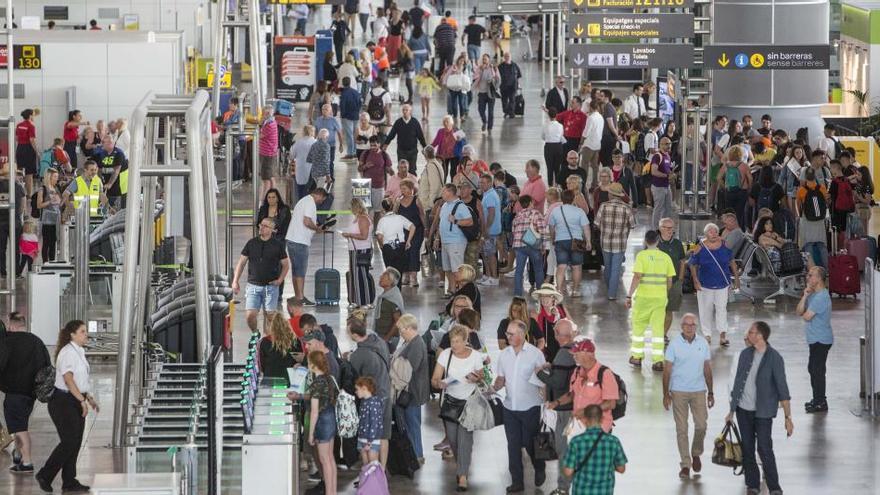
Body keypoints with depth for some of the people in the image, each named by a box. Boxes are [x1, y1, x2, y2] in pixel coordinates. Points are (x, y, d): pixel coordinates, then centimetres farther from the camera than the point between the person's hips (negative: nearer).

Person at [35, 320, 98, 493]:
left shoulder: (79, 352, 15)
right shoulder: (67, 352, -15)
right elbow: (68, 379, -21)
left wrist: (89, 398, 16)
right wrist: (82, 400, -22)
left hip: (76, 401, 10)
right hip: (64, 401, -10)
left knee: (75, 443, 7)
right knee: (69, 441, -11)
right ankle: (45, 475, -1)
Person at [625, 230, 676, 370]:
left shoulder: (642, 255, -7)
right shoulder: (666, 257, 4)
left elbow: (637, 277, -14)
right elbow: (669, 281, 6)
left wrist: (629, 295, -10)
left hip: (643, 297, -3)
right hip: (660, 297, 3)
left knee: (638, 327, 13)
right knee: (658, 328, 6)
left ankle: (637, 357, 21)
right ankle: (658, 361, 0)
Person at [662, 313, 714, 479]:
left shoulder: (703, 343, 2)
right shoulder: (674, 344, -5)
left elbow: (707, 369, 9)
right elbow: (667, 370, -2)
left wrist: (710, 392, 9)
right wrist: (666, 394, -5)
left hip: (699, 391, 2)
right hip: (679, 391, -2)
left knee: (701, 425, -1)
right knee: (681, 429, 1)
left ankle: (696, 453, 26)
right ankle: (685, 464, 7)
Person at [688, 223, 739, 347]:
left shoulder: (724, 245, 0)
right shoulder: (700, 248, -7)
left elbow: (732, 262, 11)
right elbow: (693, 265, 1)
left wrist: (736, 277, 10)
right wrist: (695, 281, -7)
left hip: (722, 284, 1)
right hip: (705, 284, -1)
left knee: (721, 308, -7)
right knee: (706, 310, 6)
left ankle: (722, 335, -9)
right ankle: (707, 335, 16)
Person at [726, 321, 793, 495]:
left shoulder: (774, 358, -12)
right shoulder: (745, 354, 4)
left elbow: (782, 389, -13)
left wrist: (788, 417, -15)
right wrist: (732, 411, 14)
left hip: (763, 412, -5)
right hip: (743, 409, 5)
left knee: (765, 449, -9)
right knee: (747, 450, 8)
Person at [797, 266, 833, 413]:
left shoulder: (821, 297, -22)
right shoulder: (813, 294, 10)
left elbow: (806, 316, -22)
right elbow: (799, 312, 5)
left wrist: (804, 313, 2)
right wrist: (805, 296, -8)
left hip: (821, 340, -10)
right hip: (815, 339, 10)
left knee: (817, 370, -4)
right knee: (813, 369, 18)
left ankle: (820, 403, 4)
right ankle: (818, 399, 30)